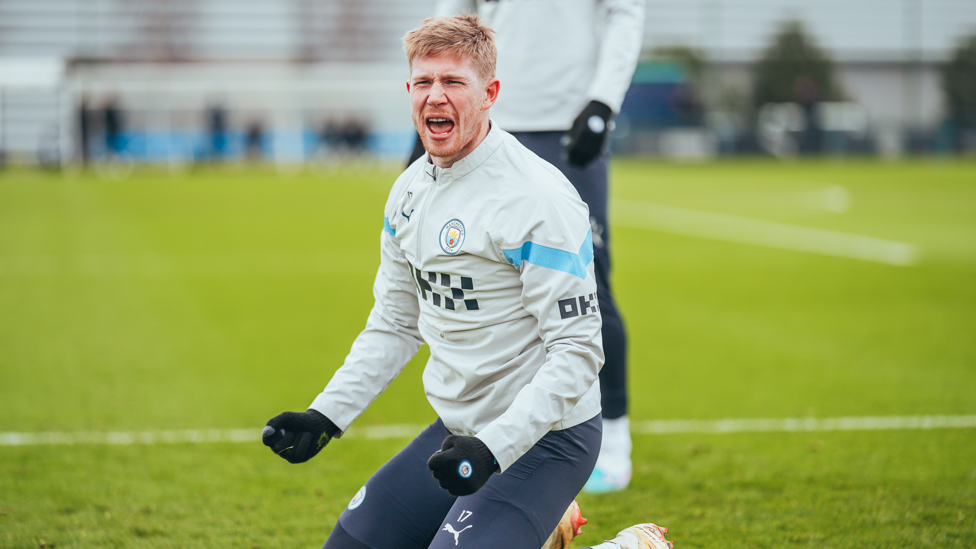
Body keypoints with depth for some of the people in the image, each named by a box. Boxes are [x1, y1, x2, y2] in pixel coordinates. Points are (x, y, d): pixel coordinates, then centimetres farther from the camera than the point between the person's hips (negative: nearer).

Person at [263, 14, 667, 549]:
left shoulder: (541, 198, -19)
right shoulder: (409, 190, 6)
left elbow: (578, 350, -20)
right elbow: (394, 325, 16)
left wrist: (494, 448, -29)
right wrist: (324, 416, 5)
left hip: (543, 439, -8)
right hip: (458, 431, 8)